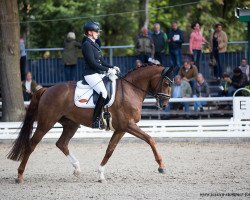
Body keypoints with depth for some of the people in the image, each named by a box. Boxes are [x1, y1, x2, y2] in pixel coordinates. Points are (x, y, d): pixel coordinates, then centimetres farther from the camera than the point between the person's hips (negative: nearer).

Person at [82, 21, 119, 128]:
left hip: (99, 74, 10)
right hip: (91, 74, -10)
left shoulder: (94, 44, 18)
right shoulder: (87, 45, -12)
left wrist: (112, 67, 8)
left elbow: (101, 61, 21)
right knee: (104, 93, -27)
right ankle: (96, 120, -24)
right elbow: (92, 63, -19)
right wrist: (108, 70, -18)